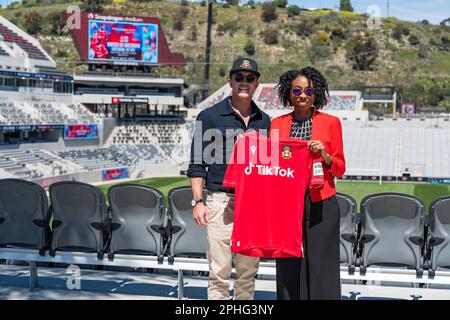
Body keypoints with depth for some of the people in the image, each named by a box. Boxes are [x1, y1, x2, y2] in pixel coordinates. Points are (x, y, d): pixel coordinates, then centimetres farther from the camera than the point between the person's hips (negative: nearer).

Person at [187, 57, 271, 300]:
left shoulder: (264, 121, 14)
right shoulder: (210, 116, 2)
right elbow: (197, 164, 0)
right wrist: (197, 201, -8)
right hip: (221, 200, -4)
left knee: (248, 271, 9)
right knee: (219, 272, -3)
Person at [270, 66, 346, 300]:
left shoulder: (331, 122, 2)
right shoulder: (277, 124, 8)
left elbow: (340, 168, 5)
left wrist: (324, 155, -13)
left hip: (320, 205, -2)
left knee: (320, 265, 0)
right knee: (288, 266, 5)